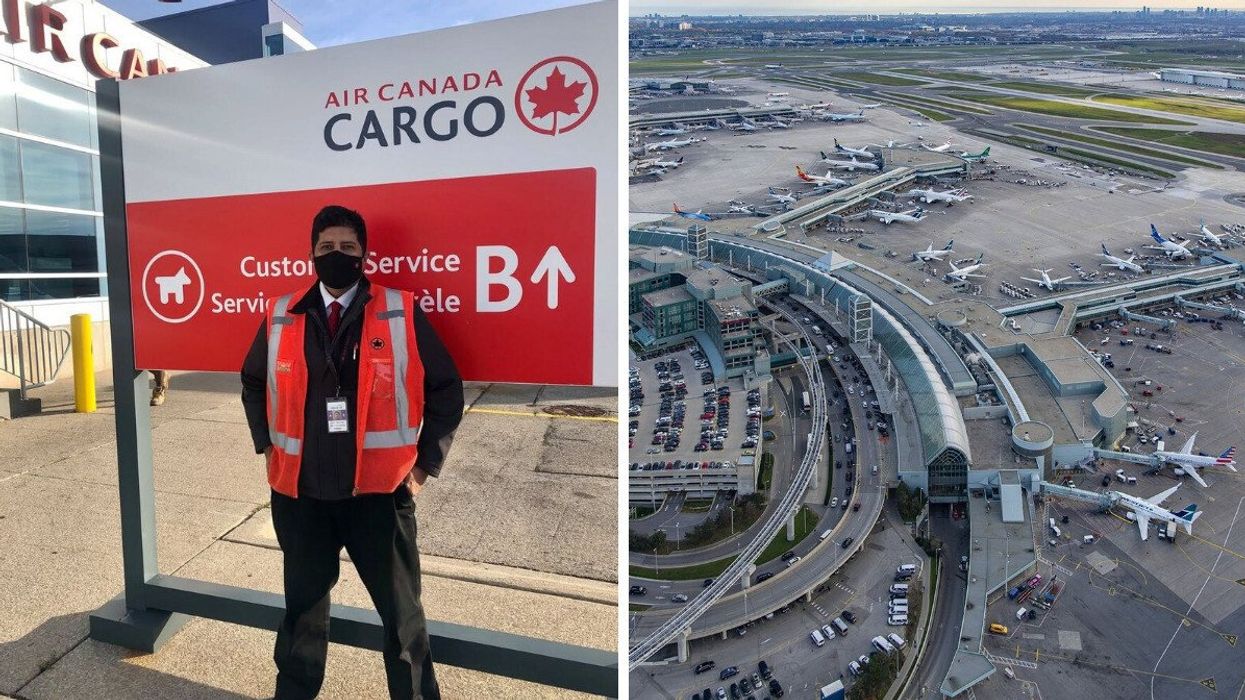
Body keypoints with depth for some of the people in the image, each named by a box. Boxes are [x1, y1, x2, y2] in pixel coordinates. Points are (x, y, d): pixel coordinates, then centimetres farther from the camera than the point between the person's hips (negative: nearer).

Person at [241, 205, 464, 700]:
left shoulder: (402, 315, -6)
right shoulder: (281, 317, 4)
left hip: (380, 492, -2)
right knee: (303, 607, 21)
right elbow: (253, 383, 21)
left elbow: (447, 390, -2)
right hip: (299, 493, 3)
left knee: (402, 614, 11)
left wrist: (426, 463, -3)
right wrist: (266, 445, 13)